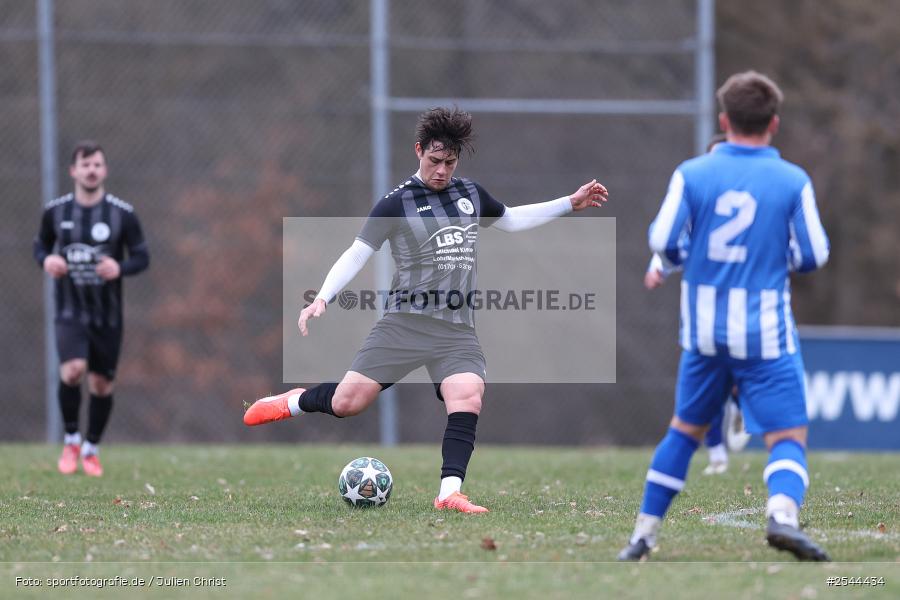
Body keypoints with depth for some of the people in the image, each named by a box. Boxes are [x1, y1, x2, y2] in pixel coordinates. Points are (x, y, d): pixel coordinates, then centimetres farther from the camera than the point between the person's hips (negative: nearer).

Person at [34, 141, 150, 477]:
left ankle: (91, 449, 28)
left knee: (101, 383, 6)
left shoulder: (123, 214, -5)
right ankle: (71, 440, -2)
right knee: (73, 369, -23)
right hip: (70, 311, -1)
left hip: (107, 314, 1)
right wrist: (46, 260, -10)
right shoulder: (55, 211, -2)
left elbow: (141, 257, 0)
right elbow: (41, 245, 13)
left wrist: (120, 268, -22)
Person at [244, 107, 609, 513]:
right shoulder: (397, 203, -2)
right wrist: (322, 299, -17)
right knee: (347, 402, -8)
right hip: (405, 323, -3)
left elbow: (511, 220, 32)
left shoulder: (470, 194, 14)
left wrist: (570, 204, 29)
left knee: (468, 399, -23)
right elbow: (357, 254, -4)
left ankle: (449, 494, -22)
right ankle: (295, 402, 24)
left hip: (457, 330, 3)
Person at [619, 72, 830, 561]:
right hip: (765, 331, -3)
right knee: (788, 437, -1)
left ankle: (645, 532, 20)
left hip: (703, 330, 3)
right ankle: (783, 512, -30)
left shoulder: (691, 175, -2)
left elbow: (662, 241, -6)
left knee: (686, 428, 20)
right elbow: (814, 255, -3)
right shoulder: (793, 181, -5)